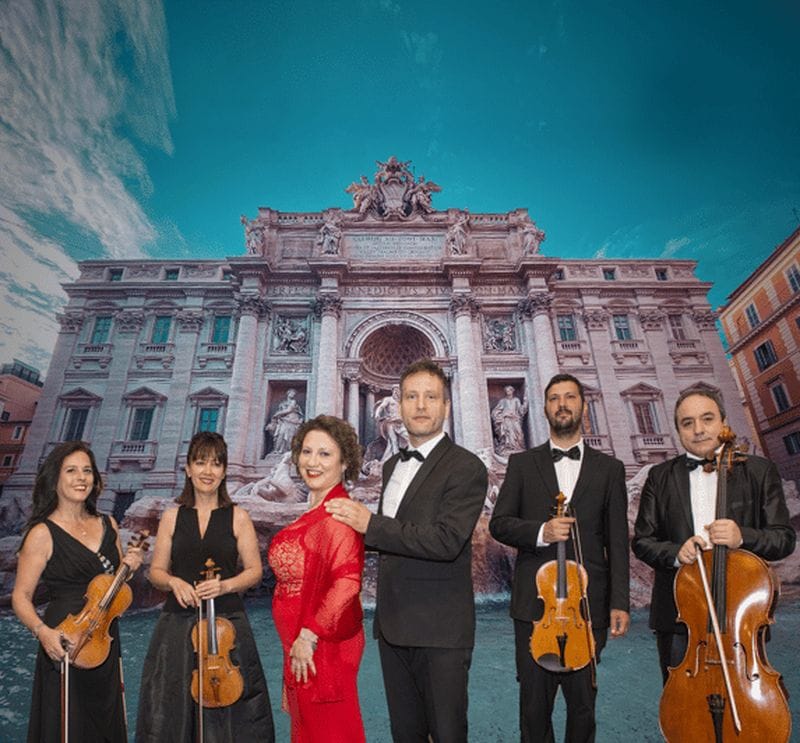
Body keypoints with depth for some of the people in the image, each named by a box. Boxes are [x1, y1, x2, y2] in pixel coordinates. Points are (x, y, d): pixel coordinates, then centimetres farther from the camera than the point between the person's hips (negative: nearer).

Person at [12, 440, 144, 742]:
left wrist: (129, 567, -5)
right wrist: (43, 631, -26)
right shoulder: (43, 533, -12)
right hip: (65, 645, -5)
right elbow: (20, 597, -10)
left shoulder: (108, 525, 5)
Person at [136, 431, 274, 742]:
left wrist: (224, 585, -16)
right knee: (172, 707, 10)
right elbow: (156, 571, 9)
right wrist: (173, 582, -11)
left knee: (227, 708, 5)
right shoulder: (172, 517, 3)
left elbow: (254, 571, 0)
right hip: (178, 624, 2)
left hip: (227, 623, -1)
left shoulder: (238, 517, -2)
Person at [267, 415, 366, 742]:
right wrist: (296, 642, 15)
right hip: (301, 645, 9)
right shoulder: (313, 513, 5)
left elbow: (346, 582, -30)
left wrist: (308, 636, -21)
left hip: (324, 646, -9)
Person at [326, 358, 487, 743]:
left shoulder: (465, 468, -14)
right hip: (393, 624, 7)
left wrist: (370, 523, -24)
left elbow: (447, 540, -25)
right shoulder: (392, 465, 11)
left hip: (440, 629, -7)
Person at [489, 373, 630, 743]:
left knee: (583, 703, 12)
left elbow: (617, 542, 5)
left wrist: (619, 602, -1)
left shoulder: (609, 468, 7)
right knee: (534, 704, 10)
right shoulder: (522, 463, 5)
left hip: (588, 604, 1)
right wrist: (540, 531, -17)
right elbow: (498, 523, 0)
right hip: (534, 602, 0)